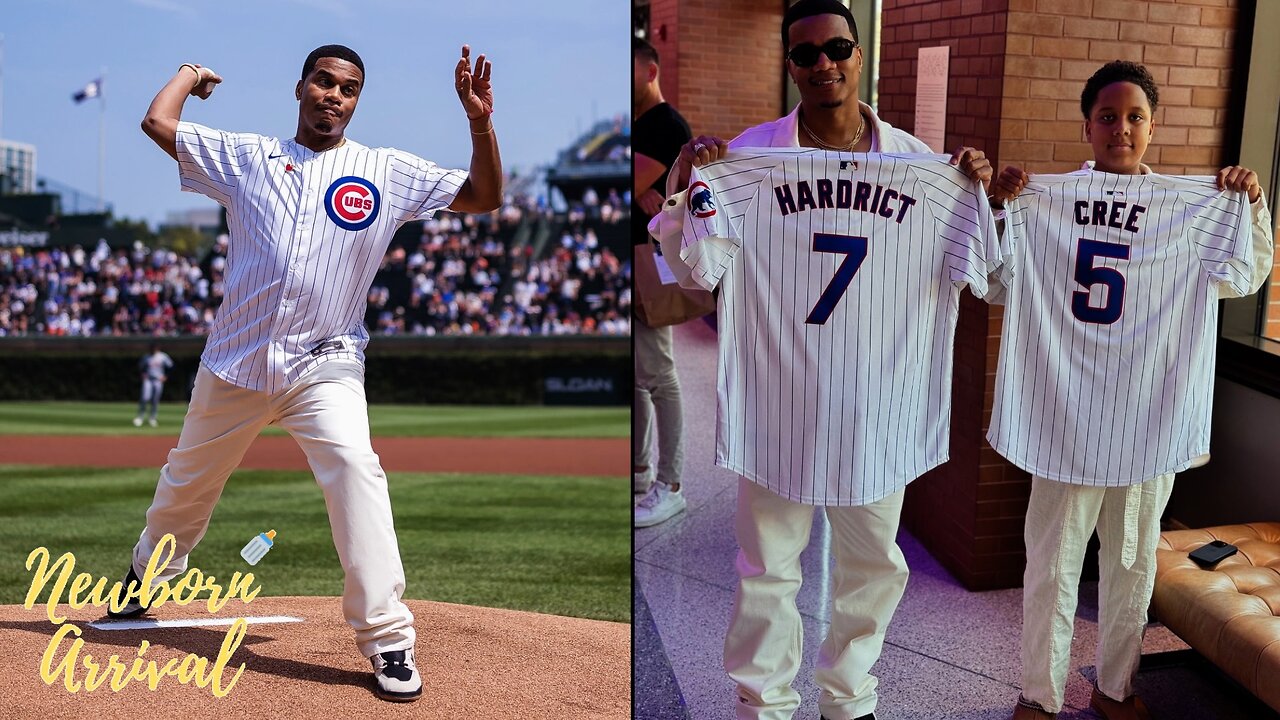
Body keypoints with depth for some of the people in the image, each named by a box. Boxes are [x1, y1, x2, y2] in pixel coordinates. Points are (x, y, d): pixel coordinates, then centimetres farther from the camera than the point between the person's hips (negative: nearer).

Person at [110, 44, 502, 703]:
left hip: (324, 365, -2)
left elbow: (485, 197, -2)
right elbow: (158, 121, 2)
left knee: (356, 468, -26)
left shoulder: (389, 172, 3)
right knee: (186, 483, 18)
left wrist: (479, 121, -16)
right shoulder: (245, 156, 7)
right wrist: (191, 72, 19)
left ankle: (386, 639, -21)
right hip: (234, 362, 3)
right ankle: (143, 582, 47)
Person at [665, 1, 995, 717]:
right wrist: (688, 188, -23)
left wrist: (979, 197, -11)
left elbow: (963, 276, 3)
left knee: (874, 563, 18)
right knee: (769, 567, 10)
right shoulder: (751, 153, -6)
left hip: (877, 405, 3)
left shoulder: (920, 162, -1)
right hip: (779, 400, -2)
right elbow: (701, 271, -9)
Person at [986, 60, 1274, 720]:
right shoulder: (1046, 199, -4)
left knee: (1133, 560, 16)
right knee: (1053, 561, 5)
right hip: (1067, 411, -2)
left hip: (1150, 413, 3)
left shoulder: (1190, 206, 3)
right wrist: (998, 208, -14)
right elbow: (997, 289, -2)